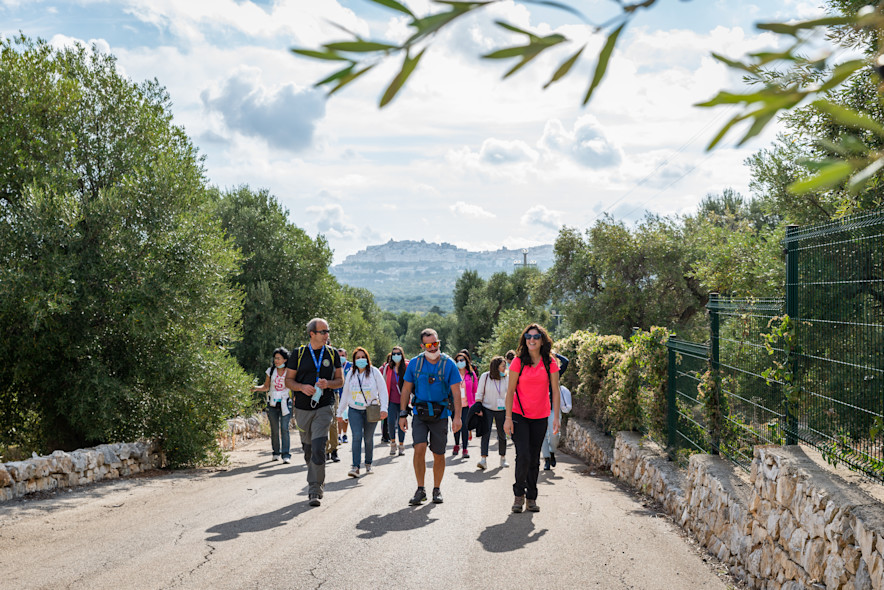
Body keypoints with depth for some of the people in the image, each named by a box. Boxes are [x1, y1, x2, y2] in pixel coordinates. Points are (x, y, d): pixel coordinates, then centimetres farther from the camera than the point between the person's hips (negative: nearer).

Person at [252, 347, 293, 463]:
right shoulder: (271, 371, 3)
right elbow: (266, 386, 9)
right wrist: (257, 388, -9)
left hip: (285, 404, -2)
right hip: (272, 404, 2)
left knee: (284, 429, -12)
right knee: (274, 430, 6)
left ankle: (286, 455, -13)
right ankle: (276, 453, 21)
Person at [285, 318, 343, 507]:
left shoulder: (332, 353, 5)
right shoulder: (299, 354, 3)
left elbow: (340, 380, 9)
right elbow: (288, 380, 6)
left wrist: (328, 383, -12)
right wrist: (302, 387, -14)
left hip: (324, 407, -2)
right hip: (303, 408, 2)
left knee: (318, 448, -15)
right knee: (308, 449, 10)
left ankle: (315, 490, -12)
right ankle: (318, 482, 32)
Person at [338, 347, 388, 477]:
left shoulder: (374, 372, -1)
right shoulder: (351, 374, 7)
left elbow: (383, 391, -4)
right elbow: (345, 393, 14)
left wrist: (383, 408, -16)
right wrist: (340, 412, 14)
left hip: (371, 410, -1)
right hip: (354, 410, 1)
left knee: (368, 438, 5)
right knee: (357, 436, -13)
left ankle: (368, 464, 24)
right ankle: (355, 466, -15)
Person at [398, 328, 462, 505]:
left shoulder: (448, 364, -5)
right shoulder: (415, 363, 0)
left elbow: (456, 392, -4)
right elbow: (406, 389, 6)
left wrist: (457, 417, -10)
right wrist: (403, 414, 1)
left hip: (440, 414, 0)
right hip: (420, 413, 1)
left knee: (438, 454, 6)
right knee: (419, 449, -15)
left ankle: (437, 489, 23)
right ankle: (420, 490, -5)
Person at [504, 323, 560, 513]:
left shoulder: (550, 363, -1)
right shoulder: (518, 362, -5)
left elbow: (555, 392, 3)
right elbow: (510, 391, -4)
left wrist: (556, 418, -3)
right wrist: (508, 418, -9)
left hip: (540, 417, 2)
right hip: (519, 416, -2)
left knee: (534, 458, 8)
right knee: (523, 456, -13)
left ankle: (531, 498, 21)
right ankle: (519, 494, 7)